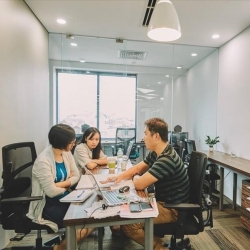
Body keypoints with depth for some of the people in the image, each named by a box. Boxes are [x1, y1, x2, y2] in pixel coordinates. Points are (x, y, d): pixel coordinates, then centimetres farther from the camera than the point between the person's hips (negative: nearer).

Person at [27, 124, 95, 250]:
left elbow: (76, 175, 1)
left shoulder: (66, 153, -2)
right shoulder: (43, 161, -24)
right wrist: (67, 184, -5)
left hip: (64, 198, 7)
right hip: (47, 205, -7)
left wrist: (60, 184, -16)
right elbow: (51, 191, -23)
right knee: (80, 227, -19)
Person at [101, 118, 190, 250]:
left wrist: (135, 177, -5)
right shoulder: (155, 153, 0)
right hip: (163, 201, 9)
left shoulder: (166, 160, -31)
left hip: (172, 209, -9)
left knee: (127, 223, -18)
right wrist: (120, 177, -4)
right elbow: (138, 167, 12)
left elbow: (139, 184, -29)